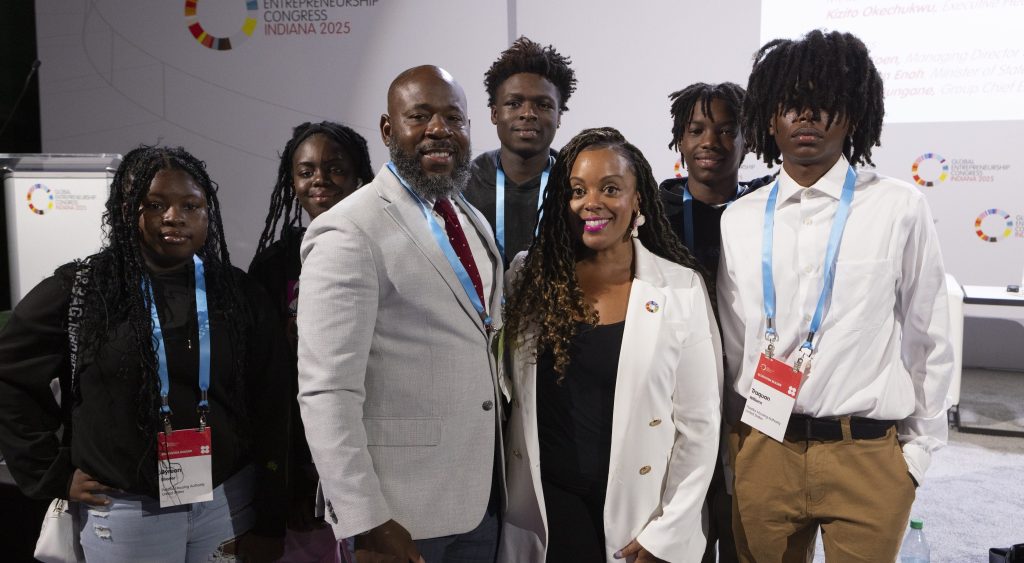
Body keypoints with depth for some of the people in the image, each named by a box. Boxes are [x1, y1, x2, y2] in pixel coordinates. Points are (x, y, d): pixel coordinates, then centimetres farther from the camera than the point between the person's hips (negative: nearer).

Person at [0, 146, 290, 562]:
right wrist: (54, 473, -2)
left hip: (230, 501, 2)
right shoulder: (78, 292, -5)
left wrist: (269, 524, -1)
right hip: (127, 510, -1)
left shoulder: (239, 295, 0)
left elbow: (270, 411, 1)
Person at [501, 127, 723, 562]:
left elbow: (699, 423, -5)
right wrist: (506, 497, 3)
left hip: (637, 506, -1)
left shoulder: (681, 288, -8)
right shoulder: (528, 276, -2)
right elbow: (500, 391, 6)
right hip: (548, 504, 2)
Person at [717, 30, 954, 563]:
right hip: (761, 451, 3)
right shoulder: (739, 219, 3)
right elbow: (730, 340, 8)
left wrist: (919, 448, 4)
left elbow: (928, 337, 2)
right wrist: (733, 439, 10)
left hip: (868, 455, -2)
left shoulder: (900, 208, -4)